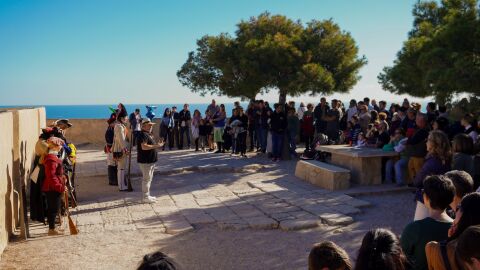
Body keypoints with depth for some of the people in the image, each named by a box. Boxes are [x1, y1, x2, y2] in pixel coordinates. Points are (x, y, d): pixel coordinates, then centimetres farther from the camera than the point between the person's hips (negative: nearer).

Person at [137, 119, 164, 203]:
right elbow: (144, 147, -29)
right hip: (145, 161, -11)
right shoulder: (143, 135, -17)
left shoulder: (148, 134, 17)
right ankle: (145, 197, 2)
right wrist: (156, 146, -26)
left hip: (150, 161, 11)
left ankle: (147, 195, 25)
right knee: (146, 179, -5)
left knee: (148, 179, 16)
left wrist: (157, 145, 16)